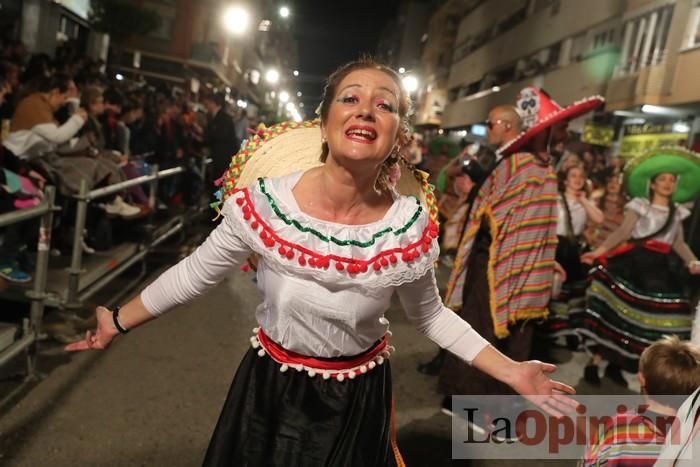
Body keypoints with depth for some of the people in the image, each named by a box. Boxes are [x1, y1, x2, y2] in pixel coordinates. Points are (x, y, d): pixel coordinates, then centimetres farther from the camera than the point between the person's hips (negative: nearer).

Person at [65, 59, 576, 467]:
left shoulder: (411, 226, -19)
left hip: (358, 400, 0)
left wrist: (510, 371, -6)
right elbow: (196, 273, -6)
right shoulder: (265, 202, -21)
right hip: (269, 389, 1)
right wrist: (119, 322, 2)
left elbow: (430, 314, -2)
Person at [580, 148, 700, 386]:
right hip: (635, 264, -5)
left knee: (649, 317, 3)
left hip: (662, 270, 5)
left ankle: (615, 365, 14)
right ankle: (595, 362, -4)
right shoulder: (639, 205, 2)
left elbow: (679, 242, 14)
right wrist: (600, 250, -22)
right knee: (615, 308, -12)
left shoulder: (677, 212, 16)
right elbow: (623, 232, -8)